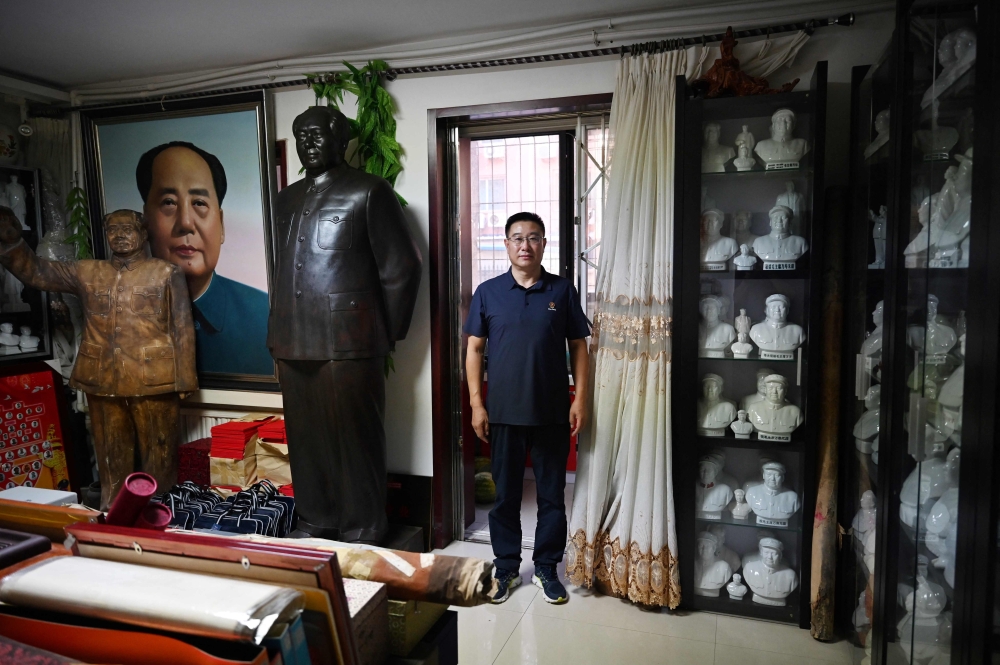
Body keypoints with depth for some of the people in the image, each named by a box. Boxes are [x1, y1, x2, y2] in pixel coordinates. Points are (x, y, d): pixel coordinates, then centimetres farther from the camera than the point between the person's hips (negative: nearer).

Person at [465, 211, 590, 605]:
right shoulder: (488, 292, 0)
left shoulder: (563, 291, 0)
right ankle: (506, 568, 28)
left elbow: (578, 346, 3)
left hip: (552, 414, 0)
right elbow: (474, 349, 1)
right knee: (505, 494, 11)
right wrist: (476, 403, -5)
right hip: (504, 413, 0)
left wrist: (581, 399, -4)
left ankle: (546, 569, 28)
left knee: (552, 494, 10)